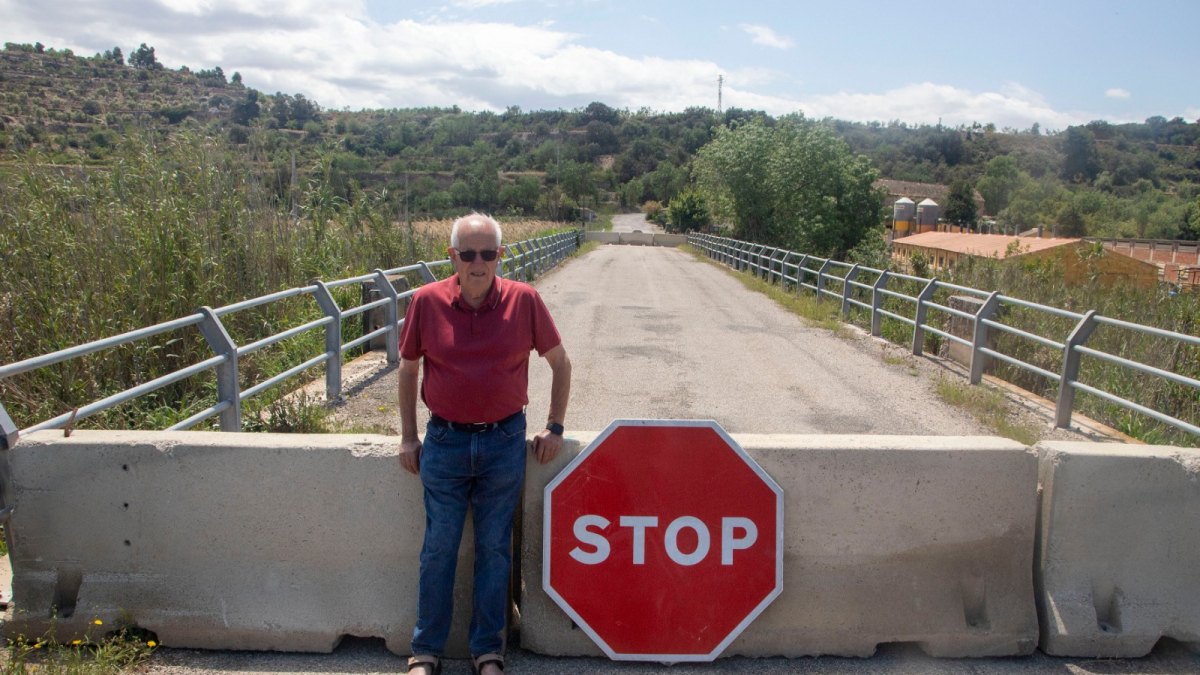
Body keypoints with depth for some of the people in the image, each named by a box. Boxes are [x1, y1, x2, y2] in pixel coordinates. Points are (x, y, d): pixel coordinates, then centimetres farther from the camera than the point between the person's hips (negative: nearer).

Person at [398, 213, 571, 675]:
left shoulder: (524, 300, -7)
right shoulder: (427, 302, -6)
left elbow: (560, 363, 5)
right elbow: (407, 368, 8)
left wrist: (555, 427, 3)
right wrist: (408, 437, 7)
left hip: (505, 442, 0)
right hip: (444, 442, 0)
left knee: (494, 549, 11)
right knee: (438, 549, 9)